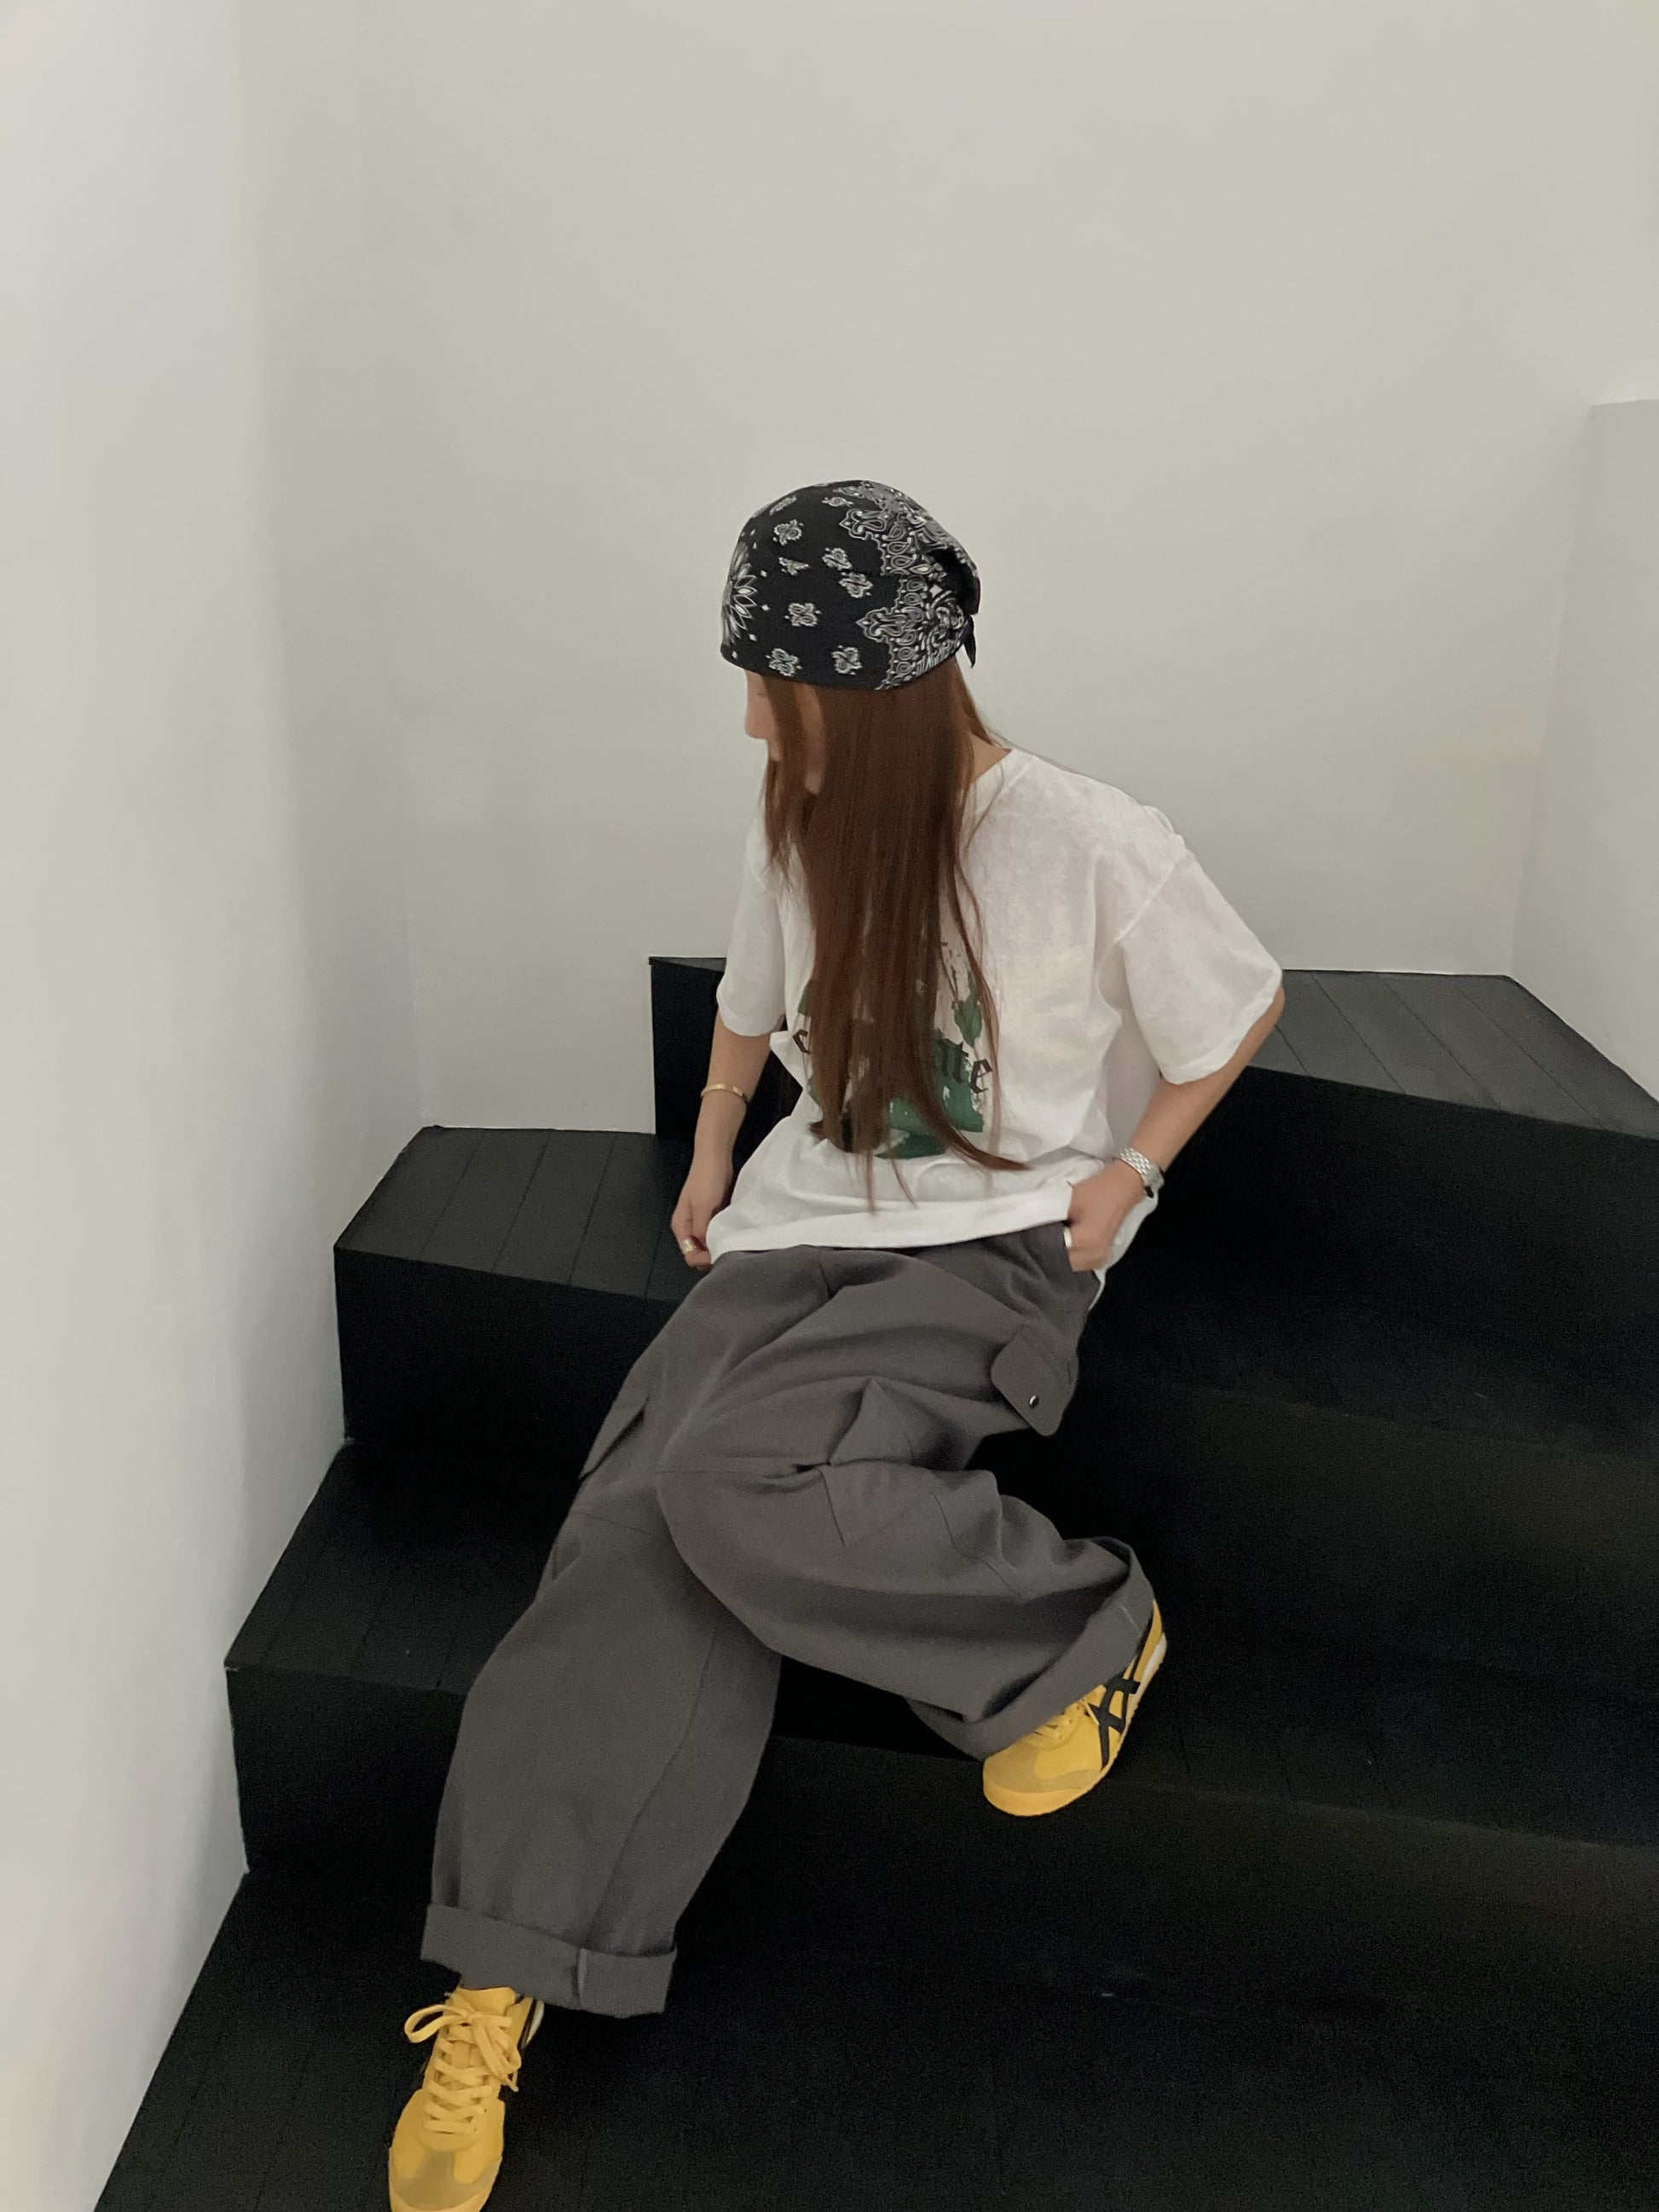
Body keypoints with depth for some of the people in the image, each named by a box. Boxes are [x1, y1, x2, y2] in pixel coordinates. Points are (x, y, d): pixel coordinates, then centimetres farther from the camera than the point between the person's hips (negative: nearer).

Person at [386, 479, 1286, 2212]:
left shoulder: (1093, 846, -14)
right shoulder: (795, 824, 3)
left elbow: (1241, 1008, 2)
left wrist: (1125, 1176, -2)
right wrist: (709, 1161, 19)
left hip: (996, 1246, -5)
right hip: (804, 1225, 5)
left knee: (746, 1483, -31)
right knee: (640, 1530, -18)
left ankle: (1092, 1630, -7)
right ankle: (496, 1992, -14)